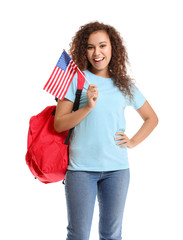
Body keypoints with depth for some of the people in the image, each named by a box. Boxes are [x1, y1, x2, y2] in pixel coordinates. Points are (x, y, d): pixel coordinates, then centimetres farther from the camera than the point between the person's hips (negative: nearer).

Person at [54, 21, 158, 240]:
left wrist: (133, 141, 8)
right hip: (81, 167, -2)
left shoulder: (124, 85, 9)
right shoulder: (76, 79, 0)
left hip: (117, 168, 3)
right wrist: (88, 107, -17)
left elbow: (151, 118, 21)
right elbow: (58, 124, -5)